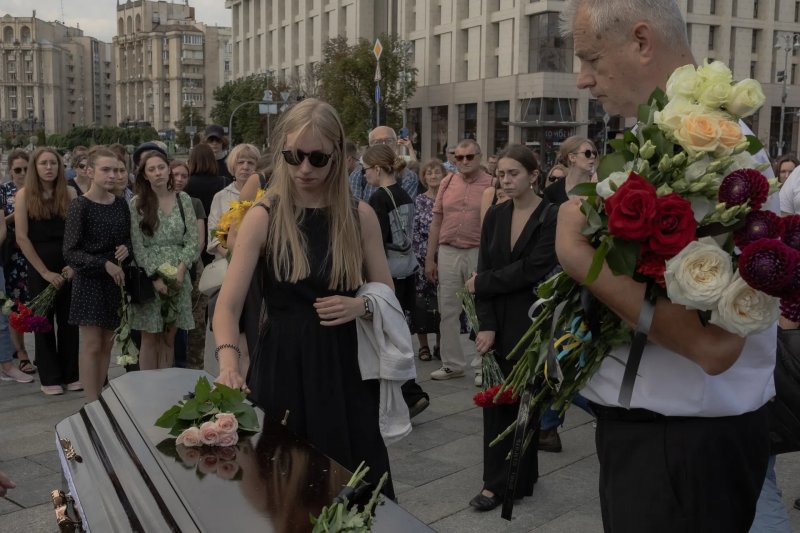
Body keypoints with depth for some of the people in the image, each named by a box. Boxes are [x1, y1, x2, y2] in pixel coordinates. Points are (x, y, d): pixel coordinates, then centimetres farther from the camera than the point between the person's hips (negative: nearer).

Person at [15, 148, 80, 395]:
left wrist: (73, 264, -11)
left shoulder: (70, 192, 0)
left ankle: (71, 374, 18)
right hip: (39, 267, -1)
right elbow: (22, 238, -7)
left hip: (68, 265, 1)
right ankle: (50, 378, 17)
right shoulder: (24, 195, -4)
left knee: (68, 320, 7)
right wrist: (45, 271, -10)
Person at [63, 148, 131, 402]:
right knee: (91, 345, -1)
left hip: (115, 281, 5)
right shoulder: (80, 206, -11)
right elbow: (70, 252, -13)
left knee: (107, 344, 10)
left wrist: (126, 249, -6)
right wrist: (104, 264, -21)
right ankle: (93, 404, 6)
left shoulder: (120, 204, 4)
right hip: (89, 281, -5)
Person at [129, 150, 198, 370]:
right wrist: (154, 277, -13)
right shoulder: (137, 203, -2)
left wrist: (181, 269, -11)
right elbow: (137, 246, -6)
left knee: (169, 337, 8)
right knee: (150, 338, 2)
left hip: (178, 276, 2)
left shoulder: (183, 199, 5)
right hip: (149, 277, -2)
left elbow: (193, 240, 3)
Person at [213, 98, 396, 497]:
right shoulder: (263, 217, -7)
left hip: (345, 363, 2)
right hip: (283, 364, -2)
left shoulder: (360, 215, 1)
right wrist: (228, 363, -30)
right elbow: (228, 304, -13)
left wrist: (359, 305, -13)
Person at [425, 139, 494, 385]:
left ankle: (482, 367, 15)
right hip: (447, 253, 4)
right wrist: (429, 258, 9)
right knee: (448, 311, 10)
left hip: (478, 254, -4)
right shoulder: (447, 183, 7)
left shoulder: (491, 185, -4)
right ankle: (452, 364, 22)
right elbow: (436, 222, 11)